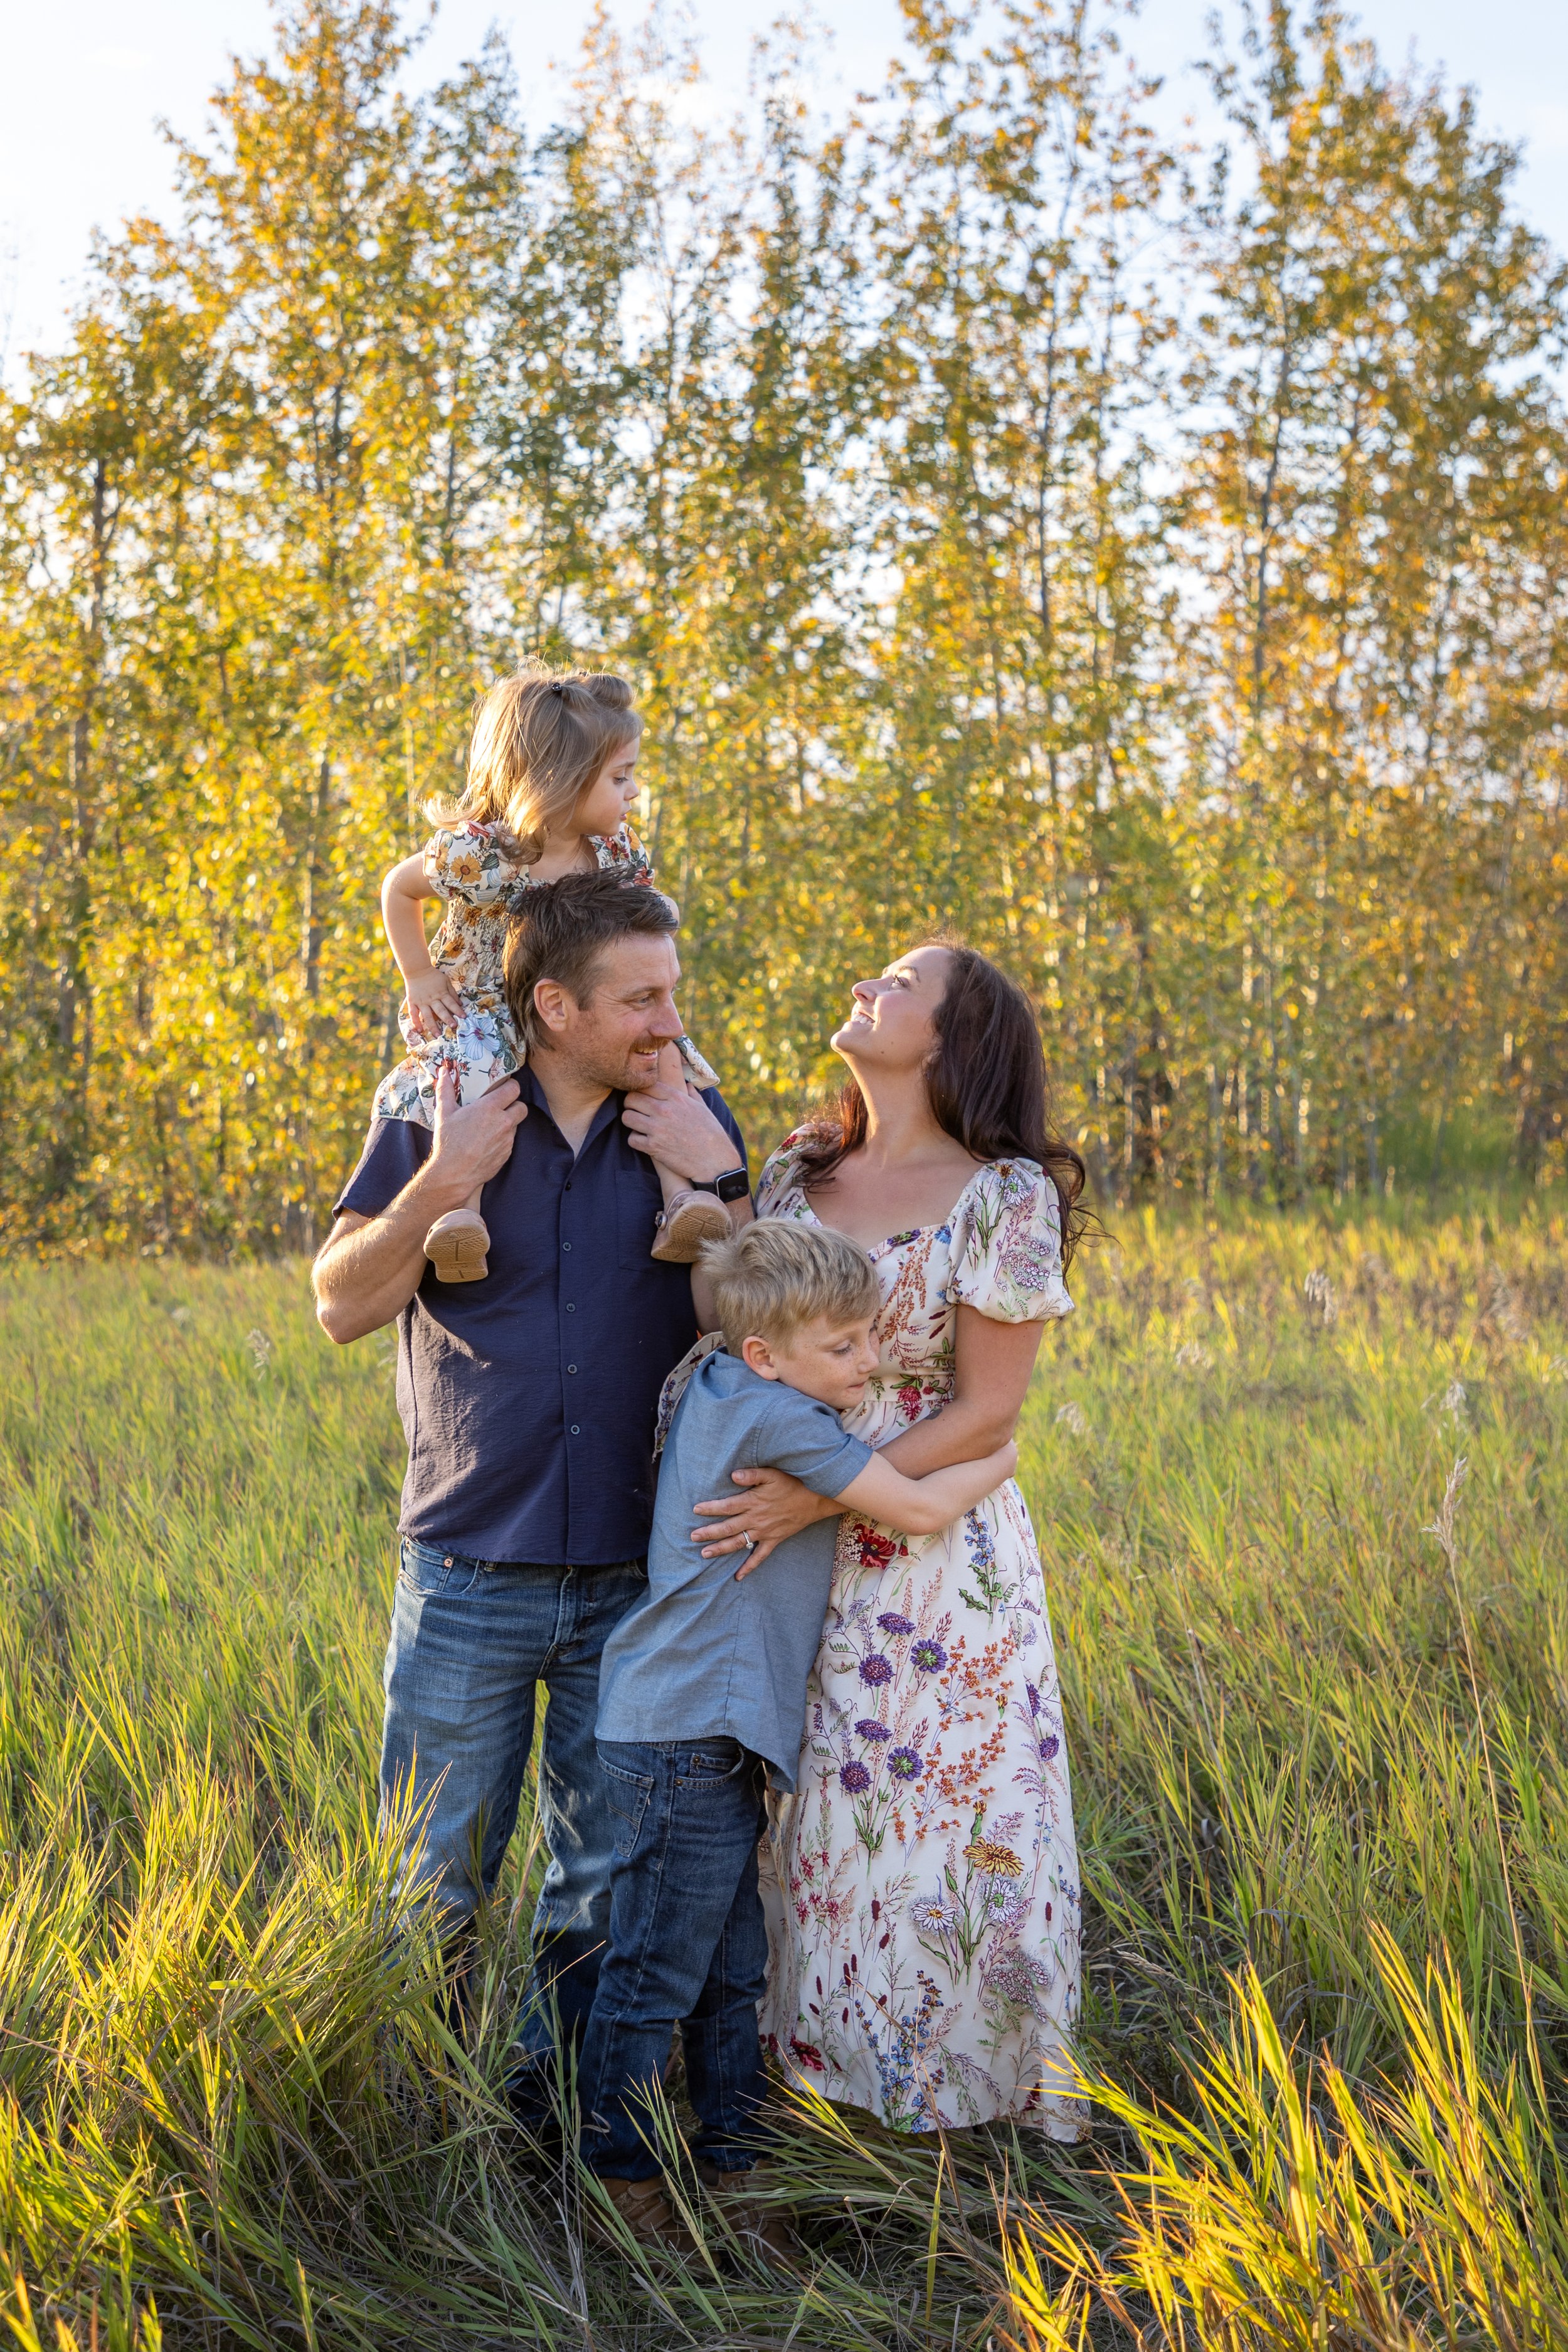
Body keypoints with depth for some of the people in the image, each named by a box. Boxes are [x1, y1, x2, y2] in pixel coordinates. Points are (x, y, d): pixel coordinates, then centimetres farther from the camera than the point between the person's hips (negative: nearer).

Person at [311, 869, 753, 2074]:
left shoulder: (693, 1127, 3)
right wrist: (444, 1179, -16)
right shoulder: (442, 1119, 0)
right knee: (435, 1880, 7)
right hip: (469, 1578, -1)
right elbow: (343, 1305, -3)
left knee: (608, 1881, 12)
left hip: (636, 1580, 2)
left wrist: (718, 1180, -12)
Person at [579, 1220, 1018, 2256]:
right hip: (685, 1738, -10)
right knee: (657, 1972, 2)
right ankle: (620, 2176, 14)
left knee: (731, 1974, 16)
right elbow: (917, 1508, -14)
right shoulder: (767, 1411, -18)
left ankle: (732, 2170, 26)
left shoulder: (722, 1393, 10)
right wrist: (1004, 1457, 3)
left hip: (714, 1739, 10)